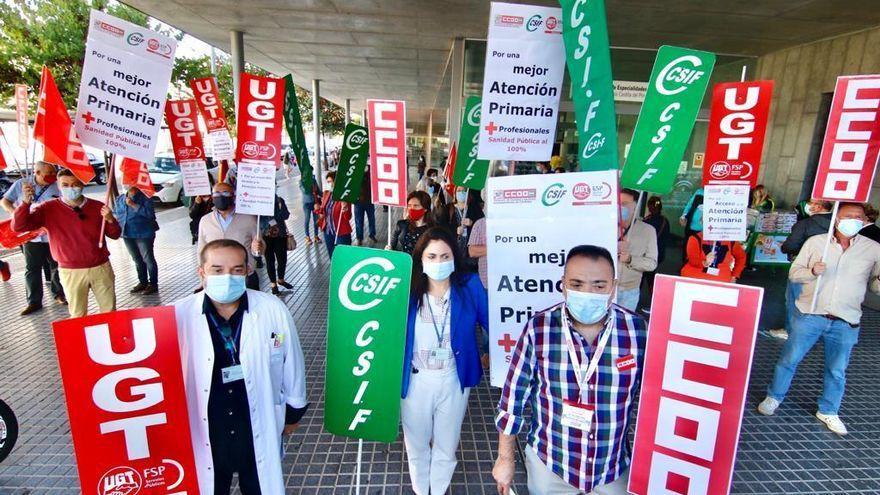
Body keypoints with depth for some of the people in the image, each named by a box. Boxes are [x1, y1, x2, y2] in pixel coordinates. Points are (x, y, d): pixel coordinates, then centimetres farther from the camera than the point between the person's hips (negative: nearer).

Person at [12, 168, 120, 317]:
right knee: (78, 316, 7)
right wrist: (26, 202, -24)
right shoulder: (49, 209, -2)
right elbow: (18, 226, -11)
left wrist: (110, 220, -16)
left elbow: (115, 235, 4)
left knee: (110, 311, 11)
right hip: (71, 272, -1)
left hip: (101, 268, 1)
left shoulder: (97, 206, 1)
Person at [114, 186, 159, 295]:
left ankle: (153, 284, 8)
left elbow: (149, 213, -21)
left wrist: (133, 205, -22)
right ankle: (143, 282, 28)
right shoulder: (120, 199, 11)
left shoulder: (144, 198, -8)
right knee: (137, 260, 16)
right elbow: (116, 212, 22)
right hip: (127, 234, 6)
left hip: (143, 234, -6)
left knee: (148, 259, -1)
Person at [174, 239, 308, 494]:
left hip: (260, 430, 0)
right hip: (203, 433, 0)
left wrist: (293, 411, 6)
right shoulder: (179, 316, -19)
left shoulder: (273, 310, -17)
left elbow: (292, 363, -4)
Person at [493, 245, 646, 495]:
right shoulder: (538, 329, -18)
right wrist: (505, 458, -2)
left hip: (615, 469, 1)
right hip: (548, 465, 0)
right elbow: (513, 397, -9)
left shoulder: (638, 330, -15)